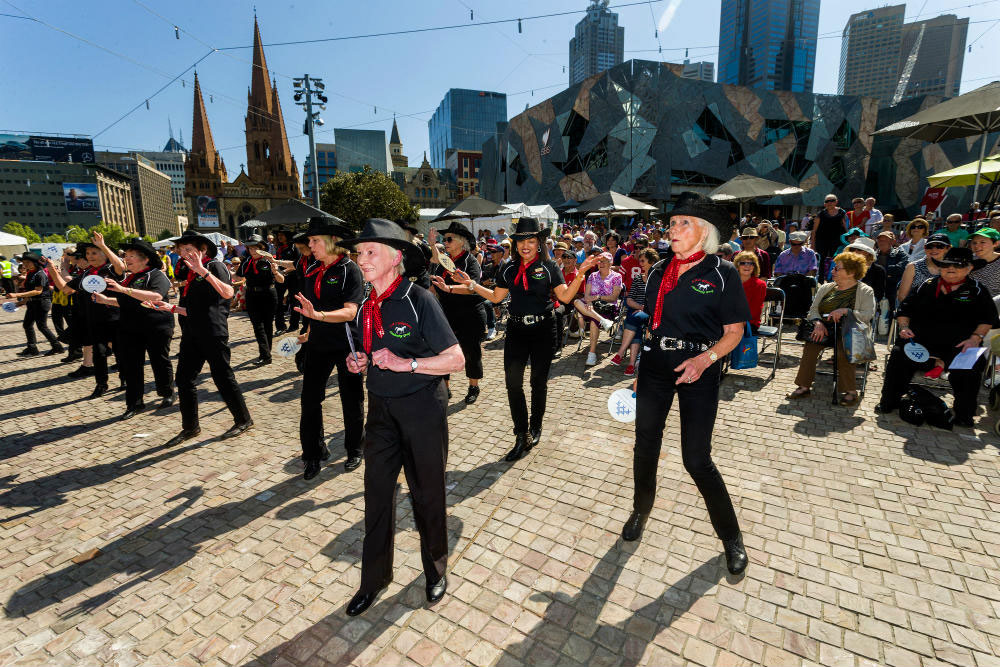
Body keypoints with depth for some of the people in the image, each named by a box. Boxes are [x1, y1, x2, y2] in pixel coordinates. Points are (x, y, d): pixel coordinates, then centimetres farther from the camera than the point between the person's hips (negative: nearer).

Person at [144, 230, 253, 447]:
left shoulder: (214, 266, -6)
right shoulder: (189, 274, 18)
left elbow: (228, 293, -25)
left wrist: (203, 271, -30)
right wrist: (170, 307, 10)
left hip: (213, 332, -8)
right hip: (192, 334, 8)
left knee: (222, 377, -2)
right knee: (183, 379, 9)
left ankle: (243, 421, 12)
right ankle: (190, 427, 21)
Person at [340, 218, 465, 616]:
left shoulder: (419, 300, -16)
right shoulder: (366, 307, 5)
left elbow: (456, 360, -18)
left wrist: (405, 363, -24)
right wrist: (359, 362, -3)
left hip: (422, 409, -5)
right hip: (381, 409, 6)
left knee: (426, 493, 11)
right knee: (376, 492, 13)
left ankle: (435, 570, 37)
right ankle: (375, 578, 35)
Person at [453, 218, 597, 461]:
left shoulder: (548, 267, -2)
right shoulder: (509, 269, 8)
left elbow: (565, 297, -6)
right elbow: (496, 297, 13)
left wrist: (580, 274, -16)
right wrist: (471, 284, 9)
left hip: (543, 330, -2)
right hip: (516, 330, 2)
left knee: (538, 382, 9)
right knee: (513, 382, -6)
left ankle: (535, 427, 31)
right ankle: (522, 436, 6)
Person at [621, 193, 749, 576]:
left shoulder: (722, 273, -6)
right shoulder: (659, 272, 7)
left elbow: (734, 332, -4)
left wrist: (706, 358, -23)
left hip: (698, 372, -4)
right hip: (655, 368, 4)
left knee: (697, 459, 0)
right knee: (645, 447, 12)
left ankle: (731, 535, 25)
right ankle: (641, 511, 37)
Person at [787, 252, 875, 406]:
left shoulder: (865, 291, 6)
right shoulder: (826, 288, 18)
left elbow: (868, 315, -8)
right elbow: (813, 310, 11)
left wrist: (846, 311, -23)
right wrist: (818, 322, -10)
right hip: (824, 329, 3)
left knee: (842, 351, -34)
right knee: (810, 345, -27)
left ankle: (851, 391, -19)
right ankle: (804, 386, -22)